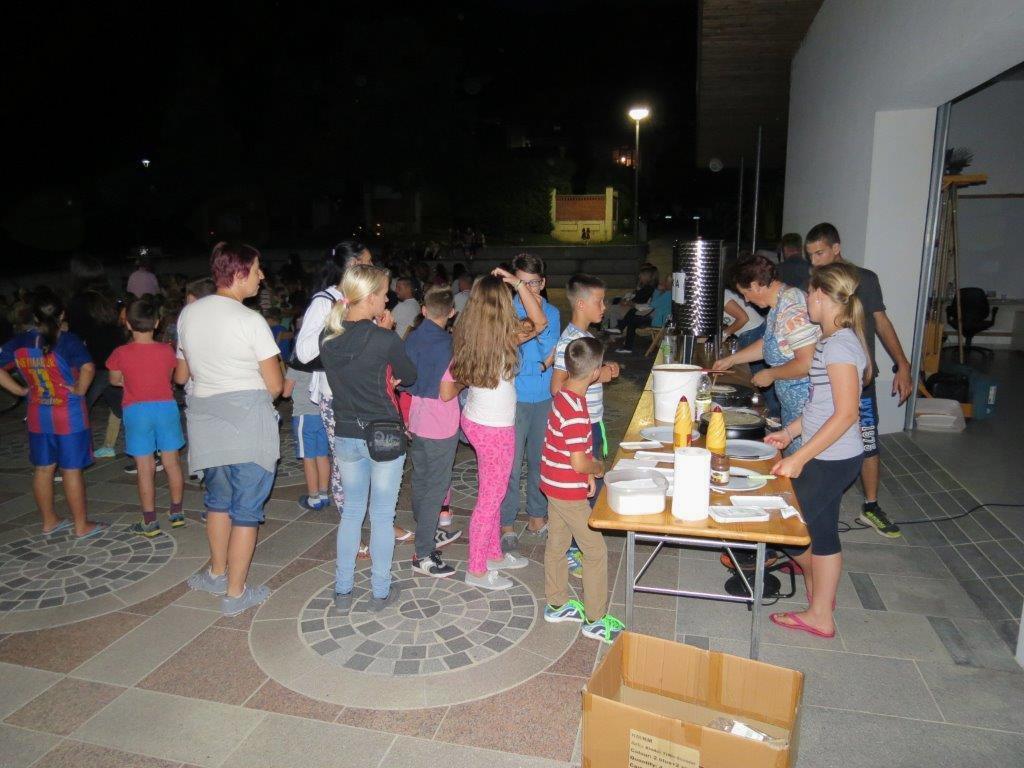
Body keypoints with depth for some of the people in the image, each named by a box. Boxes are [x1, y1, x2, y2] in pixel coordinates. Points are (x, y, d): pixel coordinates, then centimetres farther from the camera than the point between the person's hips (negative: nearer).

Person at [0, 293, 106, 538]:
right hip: (69, 415, -5)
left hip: (37, 416, 5)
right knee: (72, 470, 2)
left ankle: (49, 521, 29)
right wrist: (80, 390, -14)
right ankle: (82, 525, 12)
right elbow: (88, 367, -29)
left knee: (43, 469, 16)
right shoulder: (68, 341, -15)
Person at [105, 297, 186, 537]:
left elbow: (115, 380, 7)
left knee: (145, 468, 3)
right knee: (172, 462, 12)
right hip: (165, 407, 2)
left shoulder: (121, 353, -8)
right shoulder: (166, 351, -5)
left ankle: (150, 522, 9)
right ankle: (176, 512, 22)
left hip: (136, 410, -1)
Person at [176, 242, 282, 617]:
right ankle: (235, 593, 15)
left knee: (218, 498, 24)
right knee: (246, 509, 5)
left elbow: (181, 375, 17)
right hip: (248, 421, -7)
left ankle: (217, 572, 39)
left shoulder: (188, 313, 5)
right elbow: (275, 386, -13)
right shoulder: (251, 320, -15)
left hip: (205, 418, 7)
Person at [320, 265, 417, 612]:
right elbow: (409, 376, -3)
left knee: (351, 512, 20)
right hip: (383, 436, -5)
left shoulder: (328, 339, -2)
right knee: (382, 516, 11)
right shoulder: (384, 340, -19)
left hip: (345, 437, 5)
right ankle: (380, 591, 24)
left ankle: (343, 590, 28)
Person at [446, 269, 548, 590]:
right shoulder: (505, 336, -22)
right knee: (490, 497, 6)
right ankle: (477, 570, 20)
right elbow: (540, 321, -11)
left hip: (474, 419, 8)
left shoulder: (467, 333, -3)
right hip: (495, 429, -8)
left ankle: (494, 554, 38)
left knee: (494, 491, 22)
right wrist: (518, 283, -14)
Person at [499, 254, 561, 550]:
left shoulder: (552, 313, 7)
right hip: (515, 398, -4)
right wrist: (542, 364, -12)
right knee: (511, 463, 0)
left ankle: (537, 516, 30)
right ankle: (506, 523, 14)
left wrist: (539, 324, -15)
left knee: (541, 459, 14)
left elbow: (551, 353, -3)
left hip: (545, 397, 4)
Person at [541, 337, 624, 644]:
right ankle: (595, 620, 17)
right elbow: (579, 463, -27)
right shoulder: (575, 411, -28)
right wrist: (599, 468, -8)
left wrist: (588, 473, 6)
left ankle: (557, 604, 36)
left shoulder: (563, 396, 1)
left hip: (555, 484, 9)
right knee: (595, 551, 4)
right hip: (569, 491, -9)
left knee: (557, 544, 20)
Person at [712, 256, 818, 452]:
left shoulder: (792, 309, -24)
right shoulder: (778, 305, 8)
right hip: (791, 401, 10)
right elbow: (768, 343, 23)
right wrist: (731, 359, 23)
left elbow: (807, 363, -29)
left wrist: (770, 375, -15)